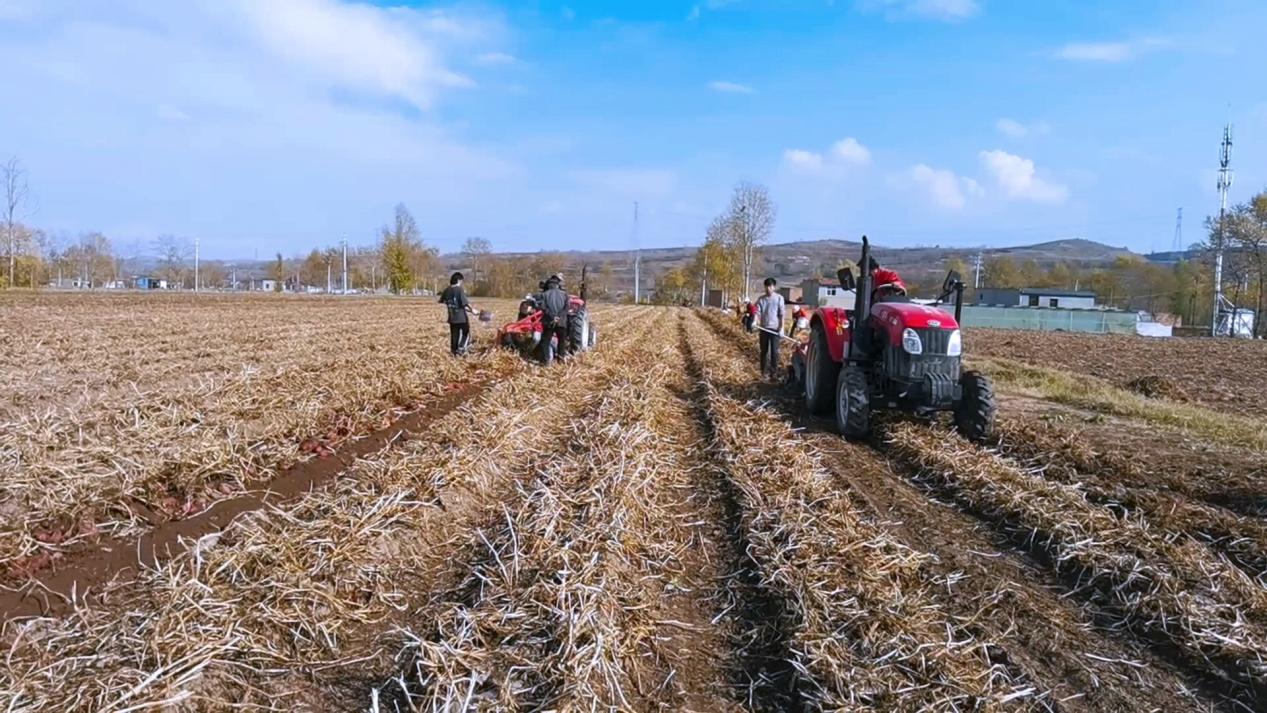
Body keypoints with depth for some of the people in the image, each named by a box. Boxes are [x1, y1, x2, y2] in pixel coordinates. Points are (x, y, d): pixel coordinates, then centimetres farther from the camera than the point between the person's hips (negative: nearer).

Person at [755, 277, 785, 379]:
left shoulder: (779, 298, -3)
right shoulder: (761, 299, 4)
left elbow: (781, 314, -4)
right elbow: (757, 312, -2)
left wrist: (781, 328, -11)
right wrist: (755, 321, -23)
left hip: (775, 328, -3)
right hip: (764, 328, 3)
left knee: (774, 351, -1)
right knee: (764, 350, 8)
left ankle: (774, 371, 4)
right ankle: (764, 370, 16)